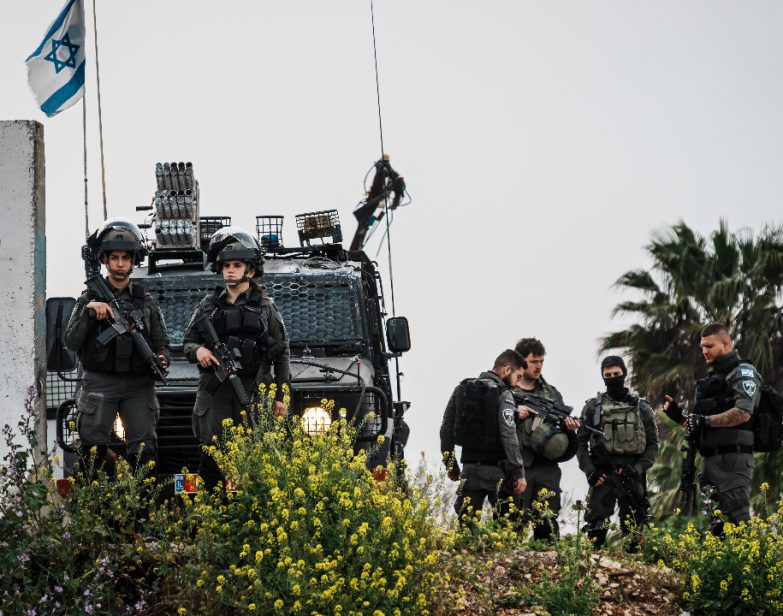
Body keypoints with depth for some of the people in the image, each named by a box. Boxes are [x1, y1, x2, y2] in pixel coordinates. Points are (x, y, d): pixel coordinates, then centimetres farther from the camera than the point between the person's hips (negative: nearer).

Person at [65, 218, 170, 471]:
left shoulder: (145, 300, 12)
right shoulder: (89, 298, 7)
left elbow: (162, 343, 13)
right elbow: (71, 342, 0)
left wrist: (162, 359, -10)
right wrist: (89, 311, -13)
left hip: (139, 386, 1)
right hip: (99, 384, -1)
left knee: (143, 451, -3)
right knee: (93, 451, -5)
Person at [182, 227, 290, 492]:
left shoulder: (265, 307, 9)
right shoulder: (209, 305, 14)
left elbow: (282, 353, 10)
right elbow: (187, 342, 18)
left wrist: (280, 395, 4)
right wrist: (197, 350, -7)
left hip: (253, 393, -2)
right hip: (215, 391, 2)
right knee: (212, 457, -5)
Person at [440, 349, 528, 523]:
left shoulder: (462, 390, 11)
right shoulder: (502, 394, -8)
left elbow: (446, 430, 13)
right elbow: (508, 436, -16)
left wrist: (451, 464, 21)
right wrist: (519, 473, -12)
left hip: (470, 468, 5)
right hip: (497, 470, -5)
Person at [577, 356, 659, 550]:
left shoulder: (641, 408, 9)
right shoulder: (593, 407, 9)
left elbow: (653, 445, 7)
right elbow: (581, 442, 7)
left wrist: (637, 468, -9)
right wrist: (589, 470, -8)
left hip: (631, 477, 0)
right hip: (602, 476, 0)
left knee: (632, 528, 2)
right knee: (596, 527, -5)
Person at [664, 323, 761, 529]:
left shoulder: (743, 372, -3)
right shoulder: (713, 377, 24)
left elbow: (743, 413, -19)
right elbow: (699, 425, 26)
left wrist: (706, 420, -23)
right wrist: (679, 416, 8)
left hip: (733, 458, -9)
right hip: (710, 458, 9)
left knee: (736, 519, -14)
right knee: (716, 525, 8)